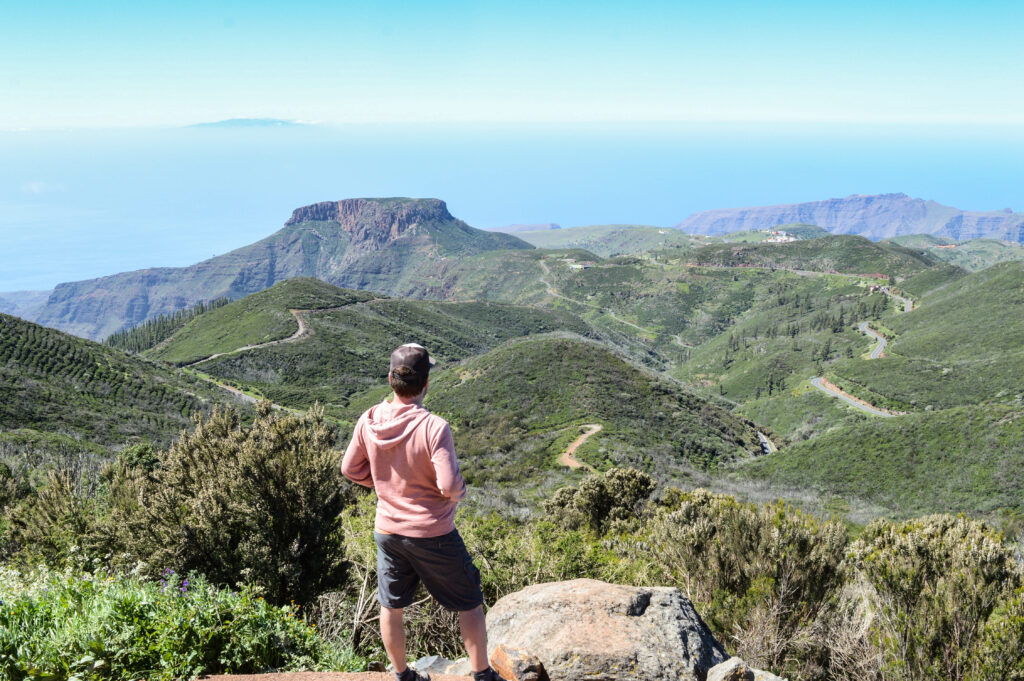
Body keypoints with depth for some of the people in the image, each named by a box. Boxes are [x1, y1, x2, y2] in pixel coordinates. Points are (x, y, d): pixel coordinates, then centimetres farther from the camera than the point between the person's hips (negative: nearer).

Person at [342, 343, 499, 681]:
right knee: (469, 604, 15)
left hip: (387, 530, 5)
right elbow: (449, 485, -27)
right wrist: (460, 490, -4)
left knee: (391, 607, 21)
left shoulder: (368, 421, -9)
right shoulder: (433, 427, -25)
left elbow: (350, 468, 3)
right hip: (432, 534, -5)